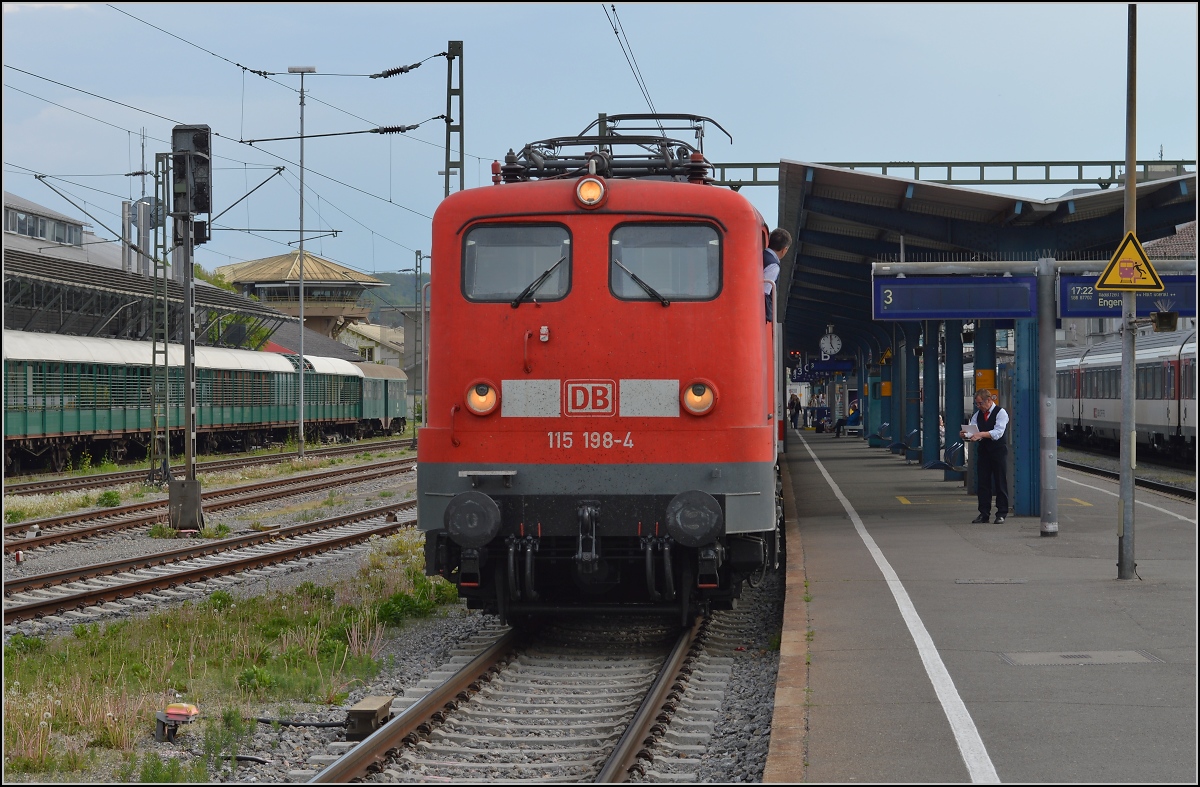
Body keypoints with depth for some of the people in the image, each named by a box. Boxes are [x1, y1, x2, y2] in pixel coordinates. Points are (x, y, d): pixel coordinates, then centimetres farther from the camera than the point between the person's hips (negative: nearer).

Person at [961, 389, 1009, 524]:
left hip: (999, 452, -6)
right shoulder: (978, 414, 13)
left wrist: (981, 434, -32)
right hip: (983, 452, 6)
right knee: (982, 483, 4)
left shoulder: (1000, 413, -6)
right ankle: (983, 514, 7)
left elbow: (998, 432, -20)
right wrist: (965, 434, -19)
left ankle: (1001, 514, 2)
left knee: (1000, 484, -1)